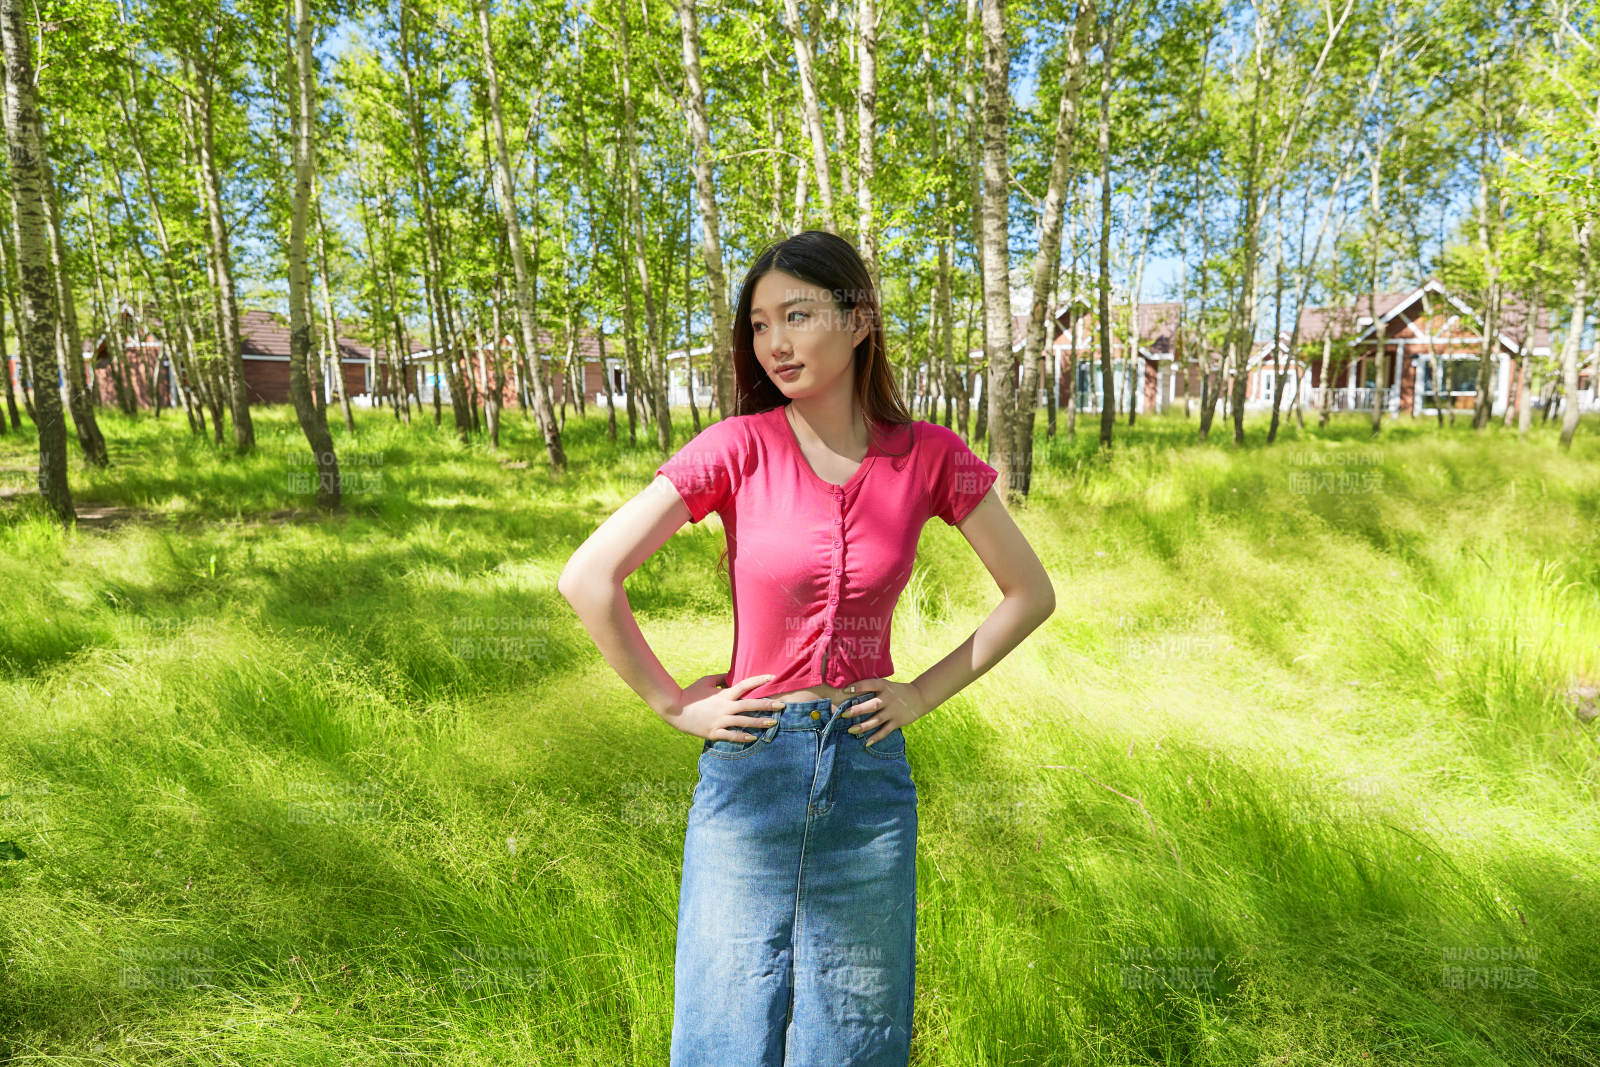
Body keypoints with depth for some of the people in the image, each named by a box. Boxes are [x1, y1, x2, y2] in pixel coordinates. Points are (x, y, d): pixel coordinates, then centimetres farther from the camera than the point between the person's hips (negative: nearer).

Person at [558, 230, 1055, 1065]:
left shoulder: (929, 457, -4)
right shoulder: (739, 448, -9)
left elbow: (1030, 594, 6)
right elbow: (587, 579, -10)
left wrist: (927, 692, 1)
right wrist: (673, 704, -7)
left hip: (870, 771, 2)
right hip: (748, 770, -1)